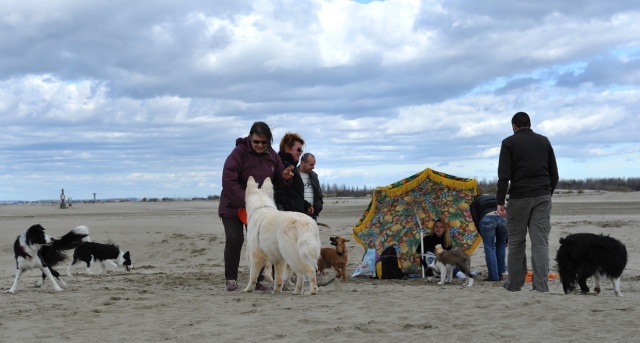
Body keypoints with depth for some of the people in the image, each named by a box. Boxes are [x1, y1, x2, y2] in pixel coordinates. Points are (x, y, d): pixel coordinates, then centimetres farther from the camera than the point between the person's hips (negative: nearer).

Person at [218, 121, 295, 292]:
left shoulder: (272, 155, -2)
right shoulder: (239, 152, -20)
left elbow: (277, 179, 10)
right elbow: (229, 181, -25)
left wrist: (284, 177, -15)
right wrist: (246, 201, -31)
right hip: (233, 206, -5)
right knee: (234, 240, -6)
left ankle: (258, 279, 11)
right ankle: (231, 278, 6)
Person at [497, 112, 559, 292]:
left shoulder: (509, 142, 0)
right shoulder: (544, 141, 13)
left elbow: (504, 175, -9)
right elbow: (554, 174, 14)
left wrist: (500, 201, -7)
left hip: (519, 197, -3)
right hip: (542, 197, 3)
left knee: (516, 242, 9)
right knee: (541, 242, 0)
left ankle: (515, 283, 16)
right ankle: (541, 286, -6)